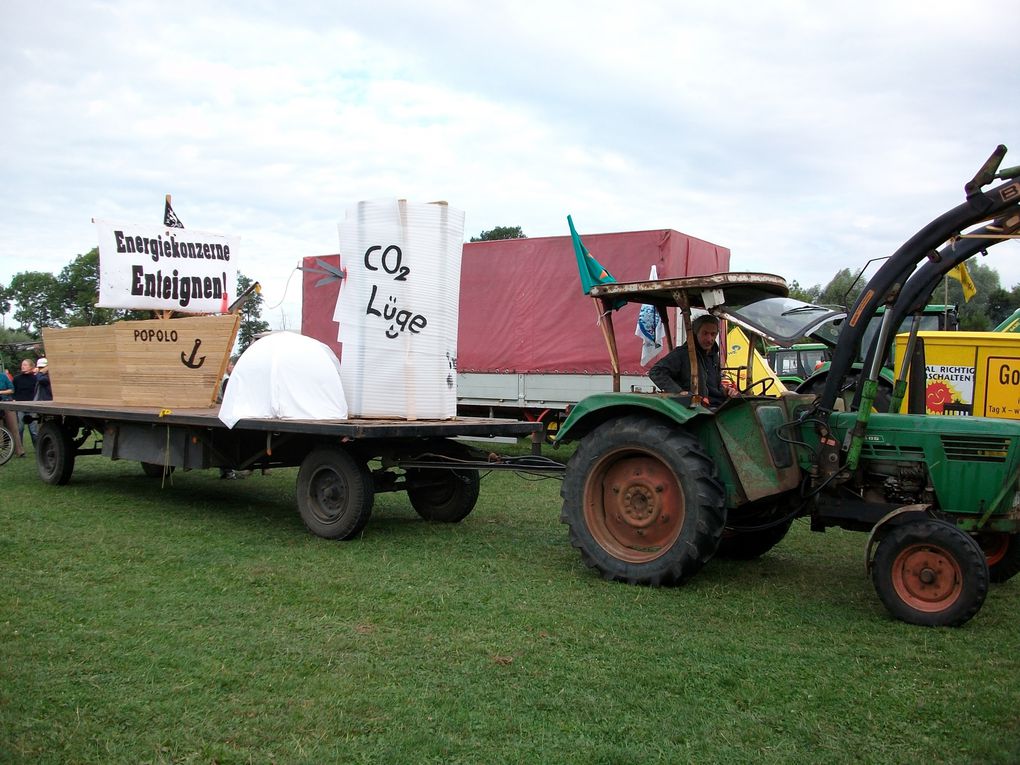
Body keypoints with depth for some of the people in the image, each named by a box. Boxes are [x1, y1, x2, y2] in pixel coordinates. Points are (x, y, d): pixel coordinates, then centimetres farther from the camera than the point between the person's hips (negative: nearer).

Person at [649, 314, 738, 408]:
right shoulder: (682, 353, -3)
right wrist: (679, 392, -20)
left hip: (718, 406, 8)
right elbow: (655, 372, -11)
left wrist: (724, 391, 13)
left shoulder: (714, 356, 23)